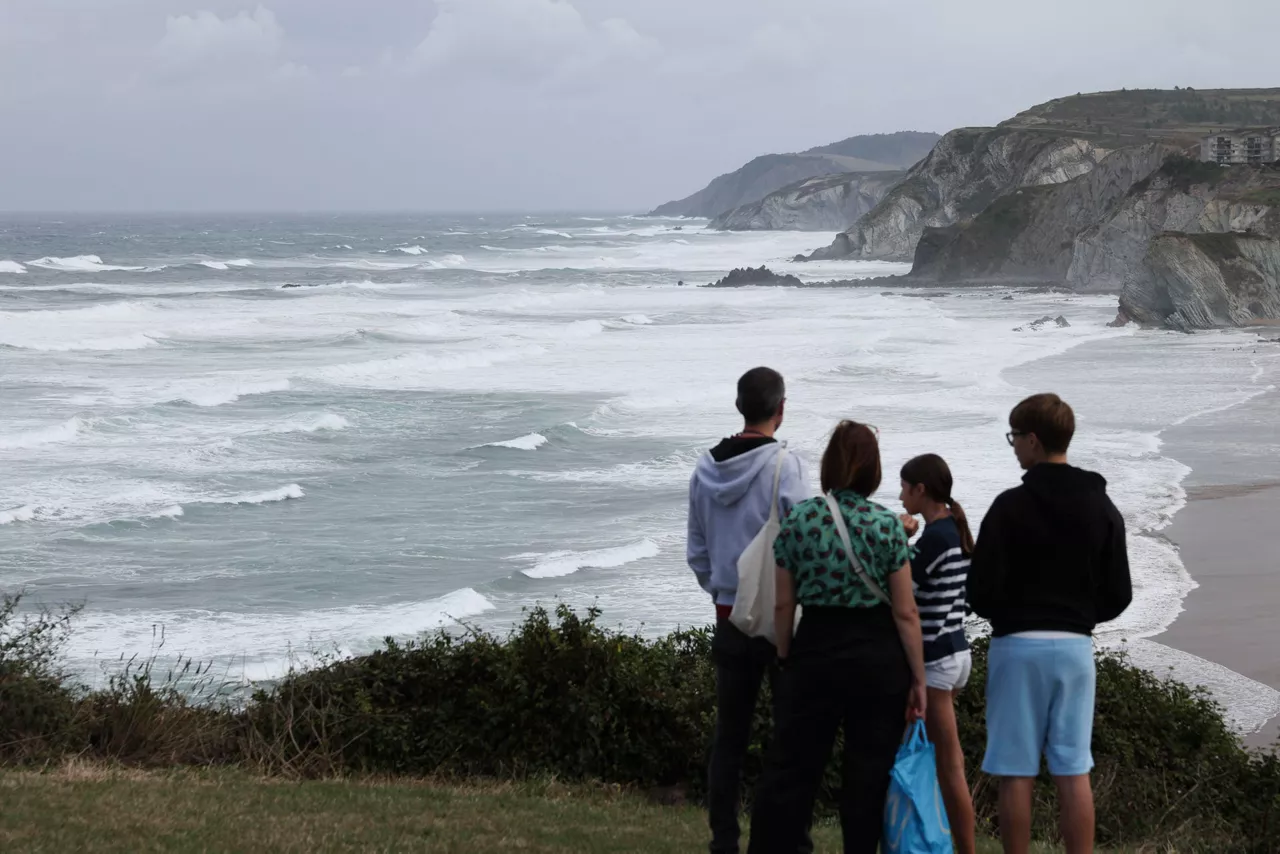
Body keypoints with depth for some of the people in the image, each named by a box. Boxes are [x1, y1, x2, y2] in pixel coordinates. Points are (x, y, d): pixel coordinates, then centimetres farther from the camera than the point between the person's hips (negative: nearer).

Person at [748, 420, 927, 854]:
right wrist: (918, 678, 0)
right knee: (868, 775, 6)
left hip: (815, 650, 1)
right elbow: (905, 613, -6)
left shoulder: (798, 520, -2)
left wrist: (786, 658, 15)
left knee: (790, 768, 6)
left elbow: (783, 604, 1)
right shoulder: (887, 525, -7)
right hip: (877, 657, -1)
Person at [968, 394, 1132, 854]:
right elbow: (1118, 596, 6)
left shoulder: (1011, 506, -10)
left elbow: (982, 592, -12)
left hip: (1019, 645, -4)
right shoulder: (1103, 509, 5)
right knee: (1074, 773, 6)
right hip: (1075, 646, 4)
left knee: (1017, 773, 0)